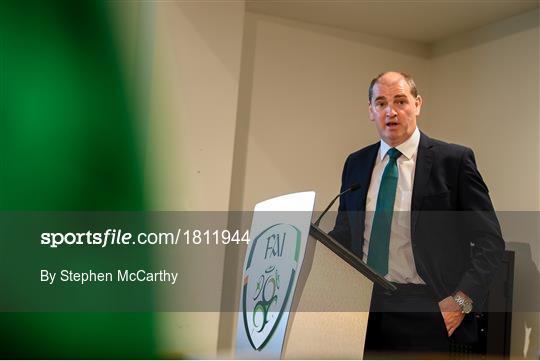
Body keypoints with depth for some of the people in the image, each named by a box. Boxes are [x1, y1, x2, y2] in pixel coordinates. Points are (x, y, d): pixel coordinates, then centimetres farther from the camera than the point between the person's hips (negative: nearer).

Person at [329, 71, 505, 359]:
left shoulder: (454, 160, -4)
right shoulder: (356, 163, 9)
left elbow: (490, 240, -4)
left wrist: (462, 300, -16)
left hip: (424, 313, -3)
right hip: (363, 306, 4)